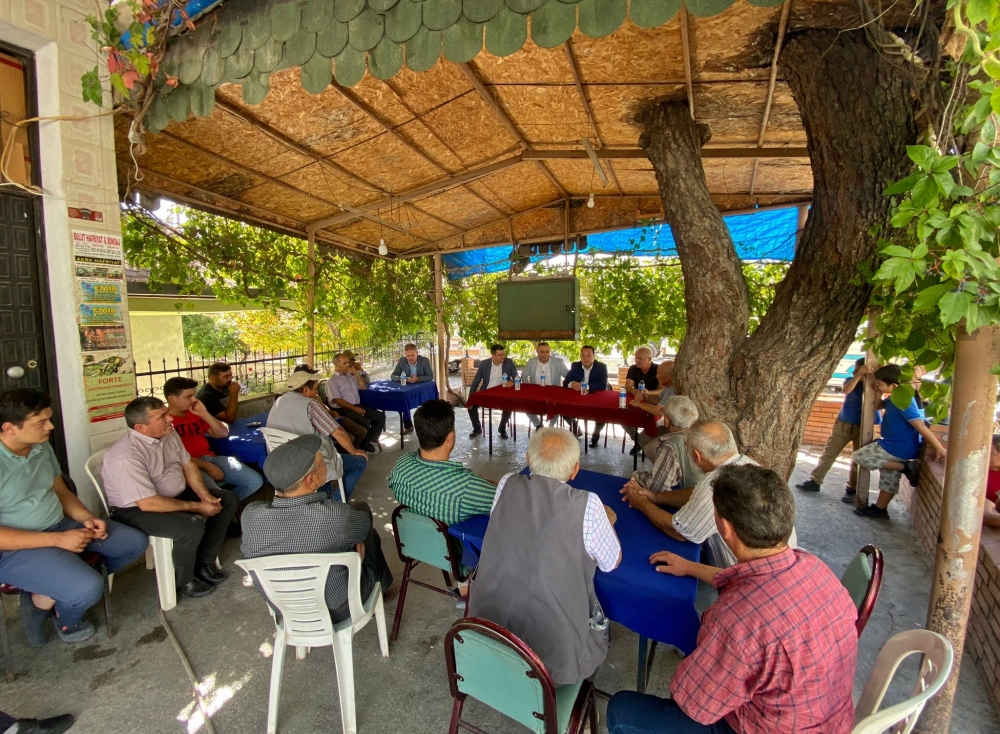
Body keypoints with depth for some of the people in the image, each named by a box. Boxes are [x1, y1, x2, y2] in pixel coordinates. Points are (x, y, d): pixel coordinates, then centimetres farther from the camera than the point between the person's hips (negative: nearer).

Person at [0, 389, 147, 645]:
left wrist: (88, 518, -6)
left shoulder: (42, 447, 1)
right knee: (88, 588, -26)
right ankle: (65, 619, 12)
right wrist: (57, 539, -24)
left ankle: (47, 596, 3)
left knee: (136, 542, 4)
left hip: (61, 525, 8)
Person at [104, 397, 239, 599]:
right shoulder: (126, 456, -30)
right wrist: (197, 507, -24)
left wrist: (206, 496, -11)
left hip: (175, 494, 9)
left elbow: (188, 465, 3)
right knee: (192, 527, -31)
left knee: (228, 500, 1)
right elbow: (148, 503, -31)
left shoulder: (169, 433, -6)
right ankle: (183, 581, -1)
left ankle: (203, 561, 13)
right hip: (136, 509, -8)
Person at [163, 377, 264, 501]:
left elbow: (223, 433, 16)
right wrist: (206, 466, -15)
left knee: (255, 481, -6)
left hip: (210, 458, 7)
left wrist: (204, 414, 3)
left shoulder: (194, 413, 17)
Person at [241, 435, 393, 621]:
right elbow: (365, 522, -12)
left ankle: (378, 588, 44)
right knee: (368, 534, 19)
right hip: (339, 610, -3)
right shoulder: (336, 516, -35)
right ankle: (380, 588, 44)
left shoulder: (250, 516, -24)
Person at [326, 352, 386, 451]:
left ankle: (370, 440, 5)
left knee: (380, 416, -5)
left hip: (358, 406, 8)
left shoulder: (350, 375, 15)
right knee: (365, 422, -29)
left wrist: (357, 374, 3)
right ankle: (363, 445, -5)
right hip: (343, 410, -8)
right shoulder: (332, 380, -7)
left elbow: (364, 387, 18)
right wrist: (355, 409, -20)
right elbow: (337, 400, -16)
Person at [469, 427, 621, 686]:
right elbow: (612, 563, 1)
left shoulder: (506, 485, -8)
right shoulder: (587, 505, -17)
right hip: (552, 649, -3)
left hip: (487, 633, 4)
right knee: (598, 620, 27)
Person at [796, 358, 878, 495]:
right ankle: (815, 481, 8)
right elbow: (846, 390, -23)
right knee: (828, 453, 3)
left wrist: (865, 376, -31)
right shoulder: (851, 380, -1)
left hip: (862, 427, -2)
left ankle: (853, 488, 17)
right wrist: (859, 374, -36)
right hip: (843, 423, 2)